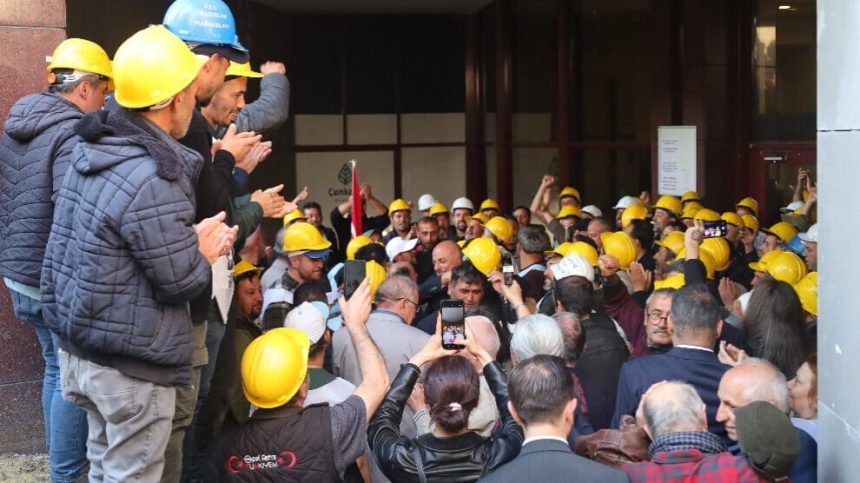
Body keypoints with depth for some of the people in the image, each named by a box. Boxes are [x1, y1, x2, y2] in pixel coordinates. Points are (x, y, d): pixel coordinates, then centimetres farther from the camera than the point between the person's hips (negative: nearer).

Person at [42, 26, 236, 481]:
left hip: (83, 346, 9)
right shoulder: (153, 179, -26)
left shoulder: (95, 150, 4)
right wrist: (205, 250, 0)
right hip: (131, 364, -9)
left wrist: (190, 240, 4)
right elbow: (181, 283, -19)